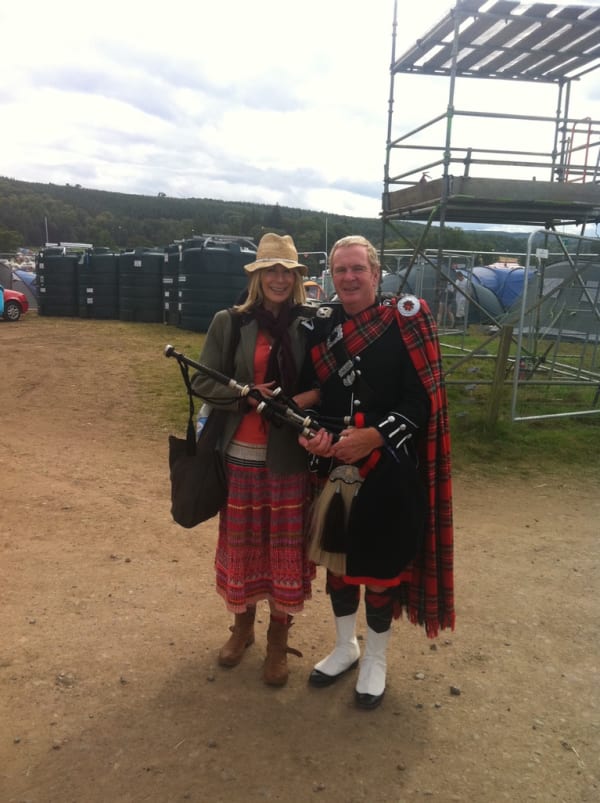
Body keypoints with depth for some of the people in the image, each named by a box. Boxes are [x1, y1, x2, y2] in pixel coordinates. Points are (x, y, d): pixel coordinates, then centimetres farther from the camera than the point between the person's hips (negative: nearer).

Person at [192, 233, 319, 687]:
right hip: (241, 453, 0)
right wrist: (247, 395, -16)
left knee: (287, 545, 8)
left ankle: (279, 639, 28)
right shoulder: (230, 323, -2)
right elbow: (202, 383, -1)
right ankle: (242, 624, 37)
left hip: (291, 454, 0)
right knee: (241, 542, 13)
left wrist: (308, 399, -17)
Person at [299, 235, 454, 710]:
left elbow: (422, 402, -11)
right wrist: (311, 434, -10)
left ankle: (376, 660, 32)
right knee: (335, 556, 16)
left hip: (388, 471, -4)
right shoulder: (319, 326, 4)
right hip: (334, 467, 4)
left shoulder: (406, 325, -8)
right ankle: (345, 647, 40)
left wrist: (373, 437, -22)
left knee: (381, 565, 9)